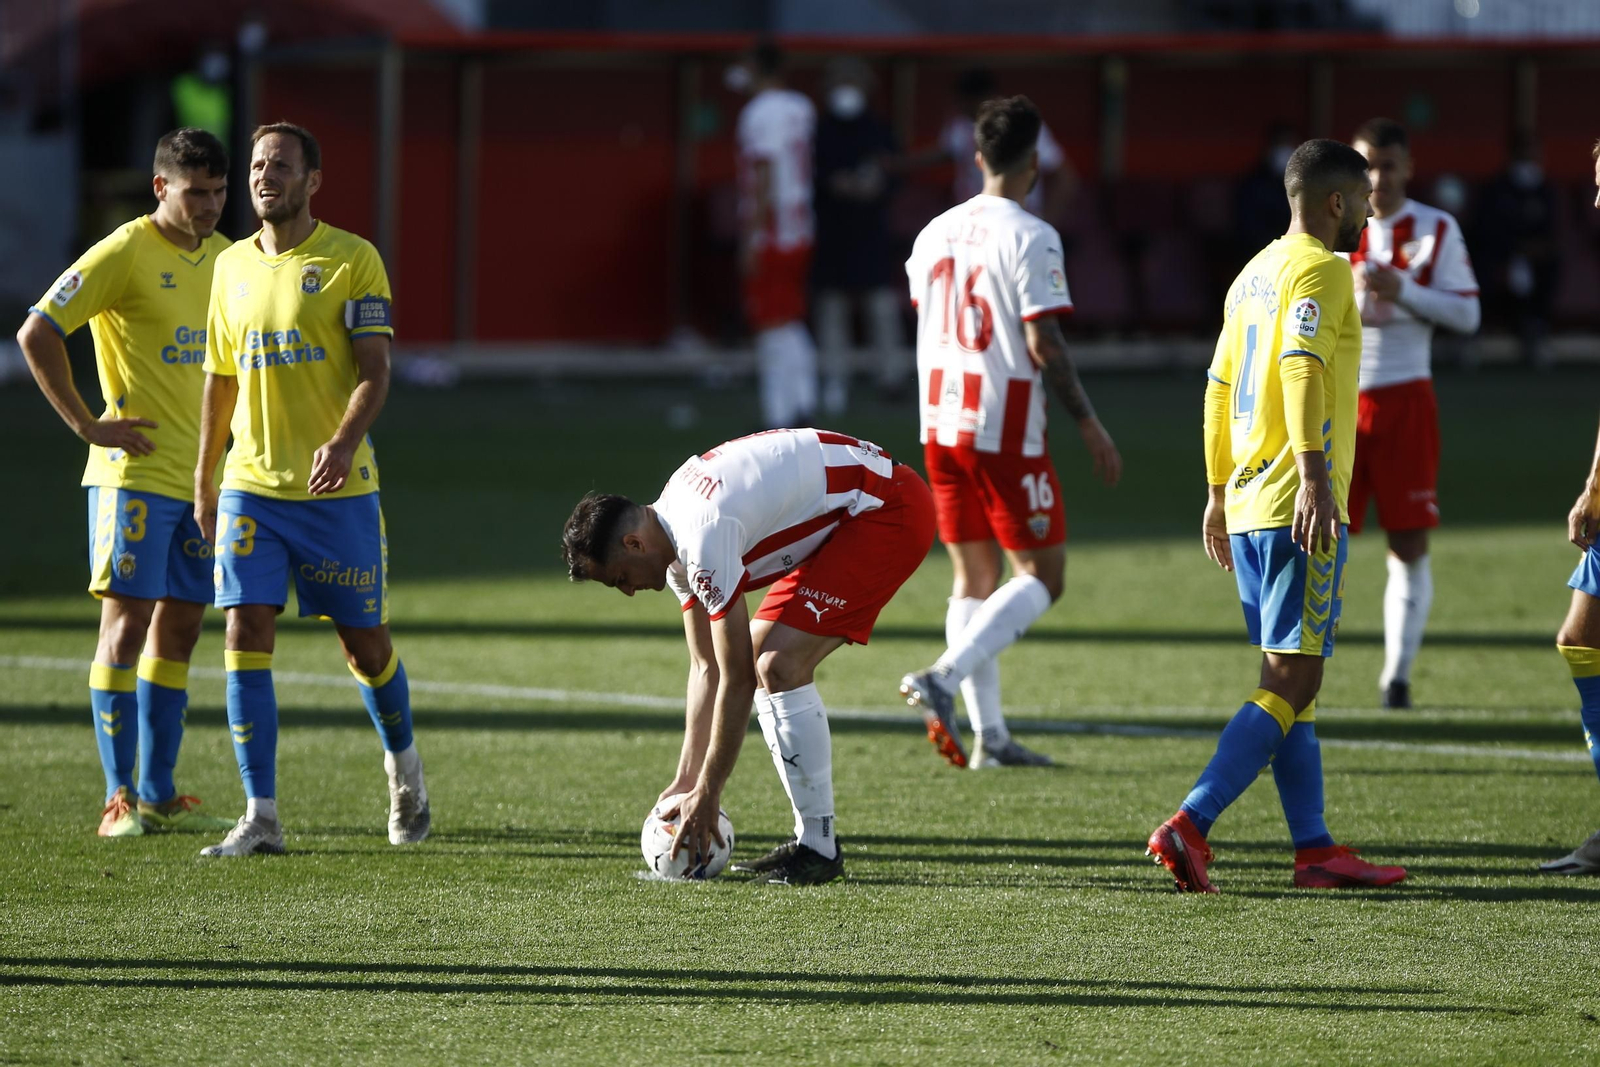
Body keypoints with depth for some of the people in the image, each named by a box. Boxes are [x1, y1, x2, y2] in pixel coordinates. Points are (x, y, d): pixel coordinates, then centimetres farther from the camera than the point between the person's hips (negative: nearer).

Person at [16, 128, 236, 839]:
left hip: (200, 478, 7)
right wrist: (87, 425, -14)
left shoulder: (225, 258, 12)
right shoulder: (124, 254, -10)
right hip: (135, 473, -7)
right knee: (127, 621, -8)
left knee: (180, 628, 8)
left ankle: (159, 797, 13)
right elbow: (36, 335, -14)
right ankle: (119, 799, -7)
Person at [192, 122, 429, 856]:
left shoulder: (352, 260, -4)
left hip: (337, 487, -3)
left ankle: (403, 765, 35)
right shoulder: (233, 266, 11)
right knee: (246, 636, -8)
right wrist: (203, 483, 19)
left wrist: (345, 441, -29)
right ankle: (260, 817, -8)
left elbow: (374, 368, -11)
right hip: (252, 486, 4)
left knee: (364, 642, 5)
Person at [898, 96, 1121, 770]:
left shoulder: (934, 234, 9)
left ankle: (989, 735, 7)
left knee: (975, 576, 11)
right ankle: (944, 677, -18)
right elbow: (1044, 343, -16)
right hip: (1007, 430, -7)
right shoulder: (1030, 238, -12)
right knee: (1042, 576, 1)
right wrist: (1089, 424, -9)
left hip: (941, 427, 7)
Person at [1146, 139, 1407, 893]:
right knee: (1291, 683, -10)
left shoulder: (1256, 273, 19)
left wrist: (1220, 492, 26)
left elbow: (1220, 386, 22)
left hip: (1248, 503, 10)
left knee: (1290, 684, 12)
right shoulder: (1319, 268, -9)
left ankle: (1314, 850, 14)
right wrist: (1314, 473, -30)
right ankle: (1189, 826, -20)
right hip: (1299, 510, -10)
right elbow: (1301, 365, -23)